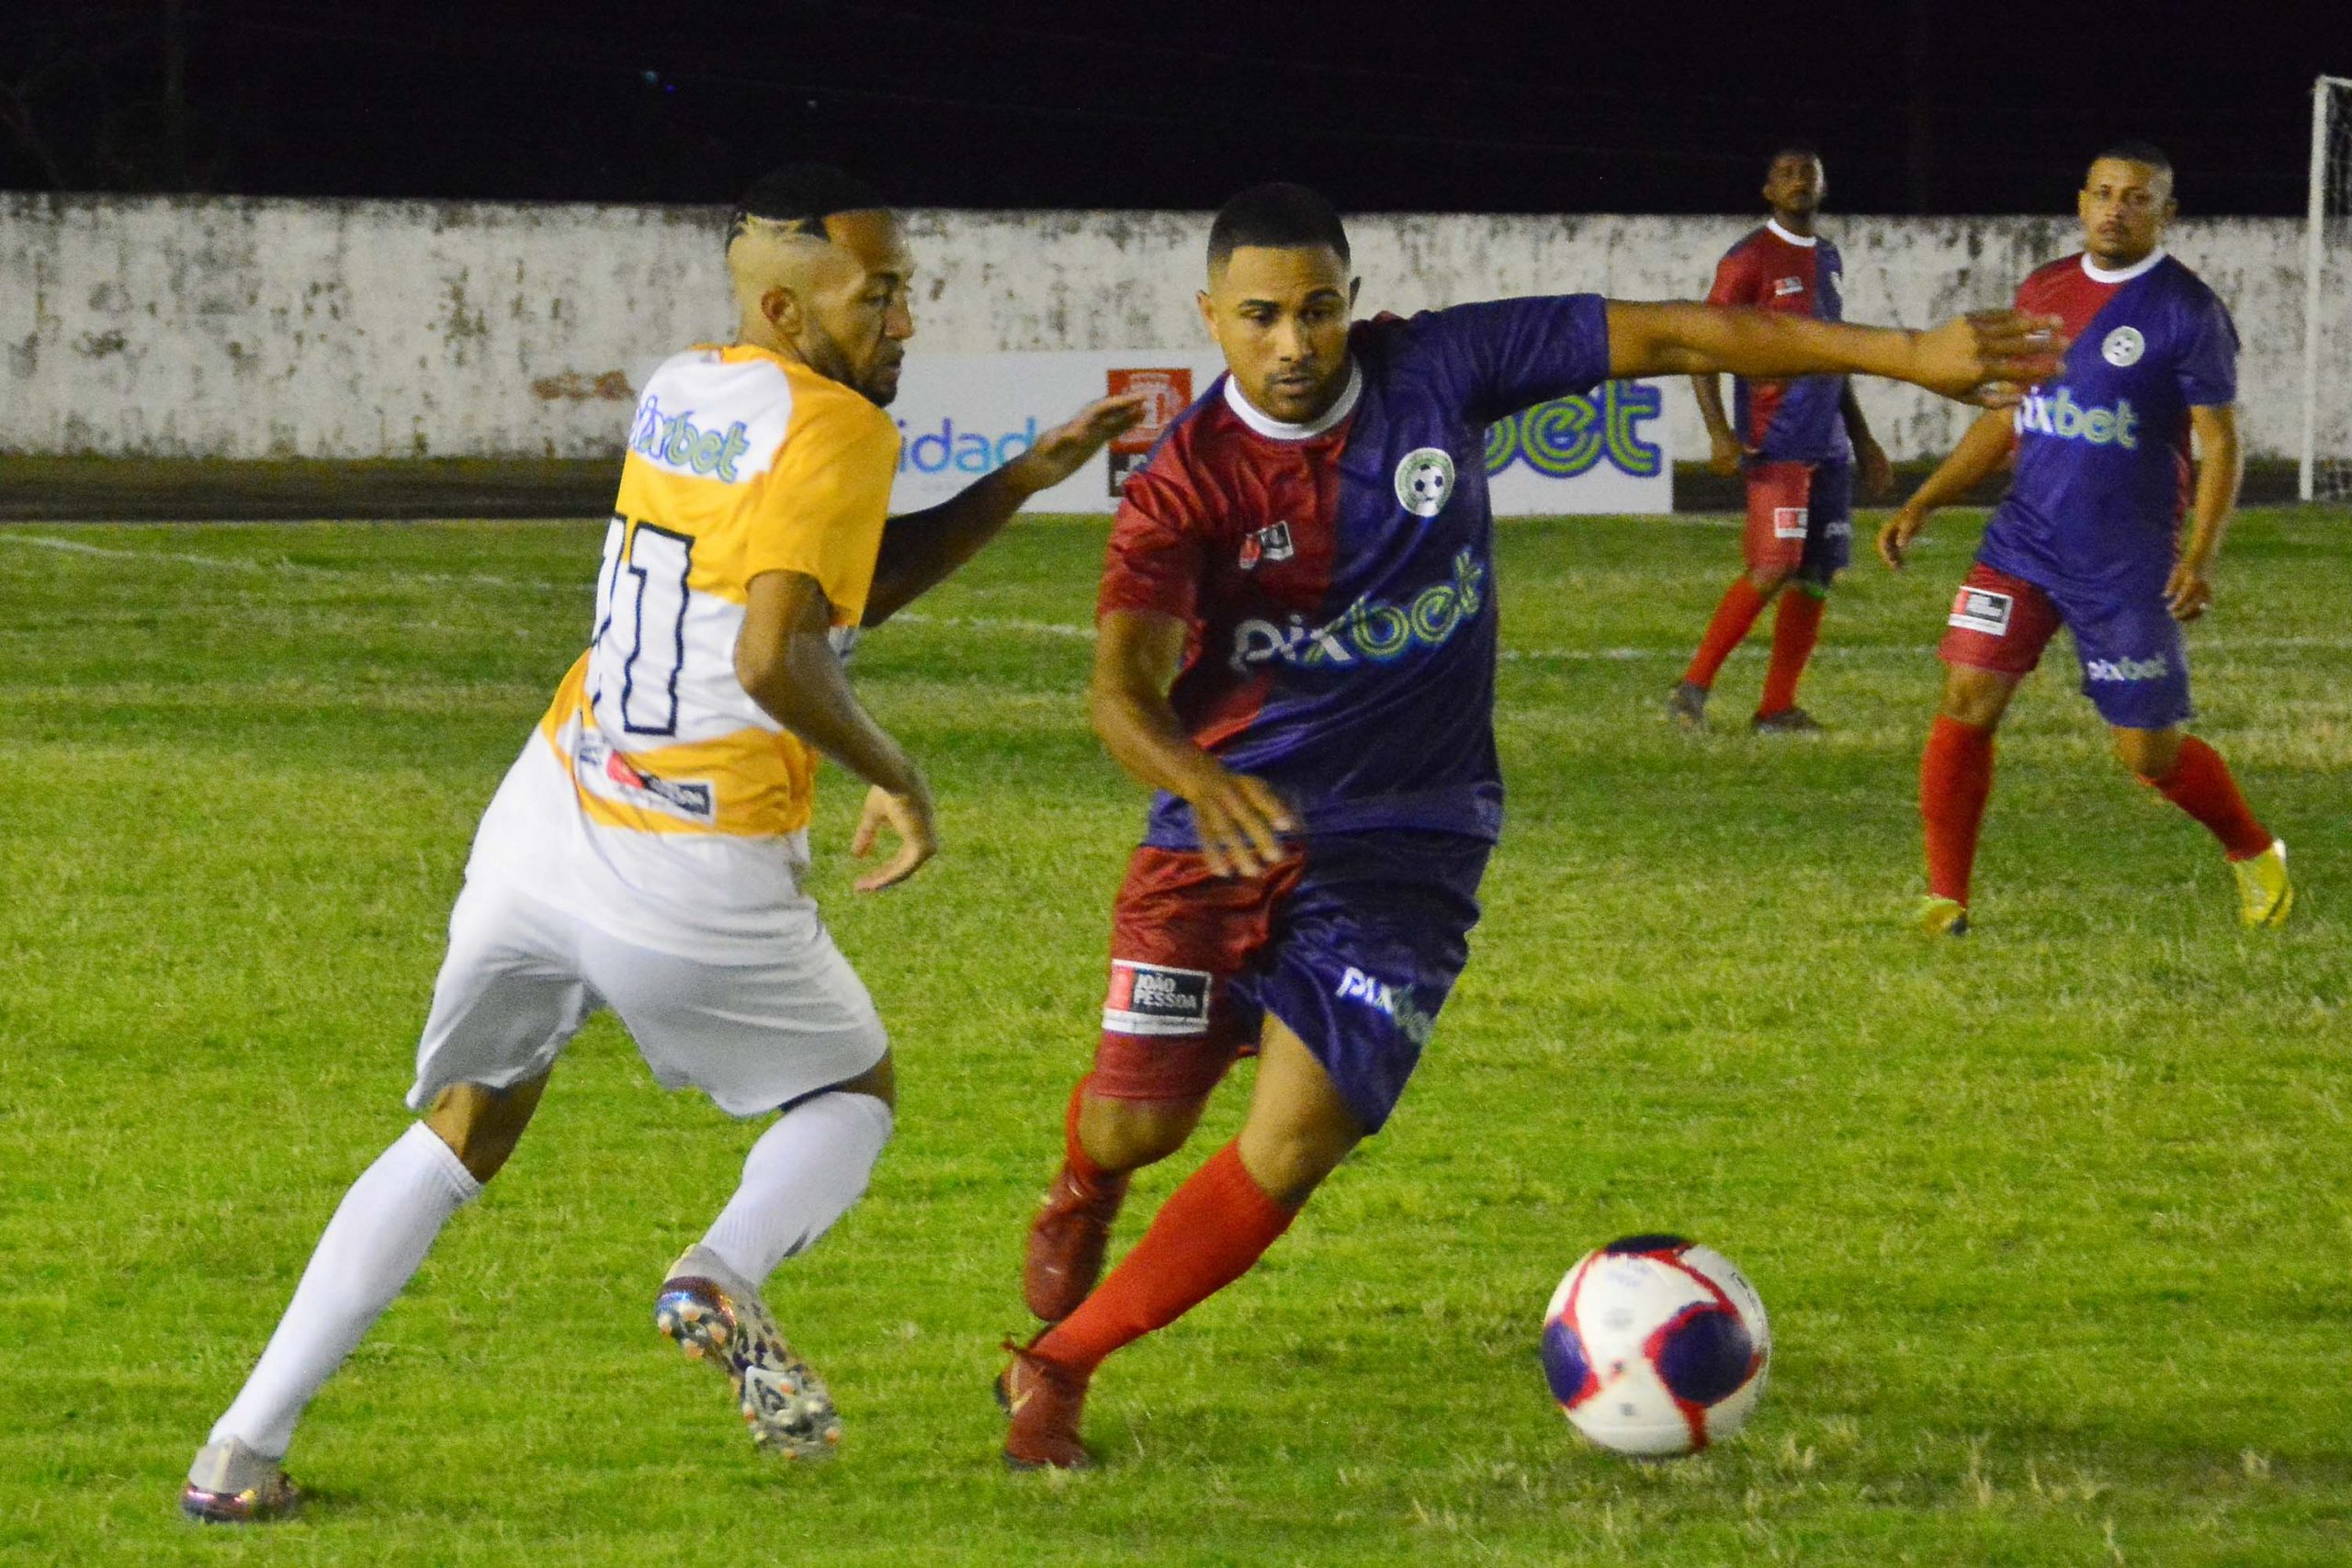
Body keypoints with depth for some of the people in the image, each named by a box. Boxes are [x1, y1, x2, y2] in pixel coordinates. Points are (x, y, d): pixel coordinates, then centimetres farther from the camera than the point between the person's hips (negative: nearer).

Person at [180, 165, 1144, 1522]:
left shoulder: (679, 394, 12)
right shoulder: (834, 430, -13)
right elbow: (775, 657, -26)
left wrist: (1033, 476, 18)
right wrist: (895, 775, -11)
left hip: (542, 833, 6)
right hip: (701, 886, -6)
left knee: (460, 1136, 19)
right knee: (856, 1093, 21)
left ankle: (246, 1450, 9)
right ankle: (727, 1273, -11)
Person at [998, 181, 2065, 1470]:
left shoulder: (1434, 373, -8)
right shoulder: (1187, 481, -14)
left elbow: (1669, 340, -4)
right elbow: (1124, 685, -27)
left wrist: (1908, 353, -5)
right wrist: (1198, 777, -50)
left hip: (1402, 850, 1)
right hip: (1221, 827, -1)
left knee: (1295, 1144, -13)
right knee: (1134, 1123, 1)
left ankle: (1058, 1365, 2)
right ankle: (1081, 1200, 42)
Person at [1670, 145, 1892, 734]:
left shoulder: (1827, 259, 17)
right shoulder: (1750, 260, -6)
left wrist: (1863, 442, 26)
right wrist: (1719, 432, -20)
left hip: (1827, 445, 7)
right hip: (1776, 442, -7)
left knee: (1817, 575, 2)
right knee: (1774, 569, -16)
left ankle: (1778, 708, 6)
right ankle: (1693, 686, -7)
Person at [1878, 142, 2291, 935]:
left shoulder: (2187, 312, -8)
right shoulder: (2043, 291, 8)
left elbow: (2220, 443, -7)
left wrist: (2200, 556, -19)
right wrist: (1921, 505, 9)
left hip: (2127, 564, -4)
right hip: (2023, 541, 4)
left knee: (2152, 752, 1)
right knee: (1966, 700, -11)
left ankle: (2255, 855, 29)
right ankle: (1944, 898, -2)